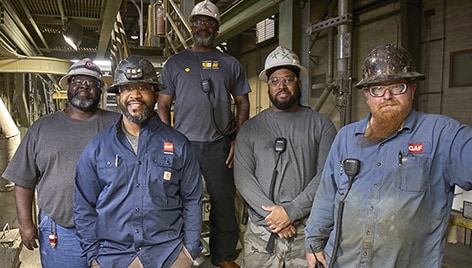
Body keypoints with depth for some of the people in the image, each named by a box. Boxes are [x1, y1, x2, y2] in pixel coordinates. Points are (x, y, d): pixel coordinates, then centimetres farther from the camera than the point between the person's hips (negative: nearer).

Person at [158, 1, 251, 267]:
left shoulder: (230, 64, 9)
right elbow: (163, 106, 7)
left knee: (224, 203, 6)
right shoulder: (175, 63, 9)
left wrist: (237, 140, -3)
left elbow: (243, 103, 8)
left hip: (220, 145, 0)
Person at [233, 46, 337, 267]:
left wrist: (291, 211, -13)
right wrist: (271, 213, -13)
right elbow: (242, 176, -3)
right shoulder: (251, 128, 6)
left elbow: (325, 175, -6)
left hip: (307, 232, -1)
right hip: (261, 233, 1)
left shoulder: (321, 125, 3)